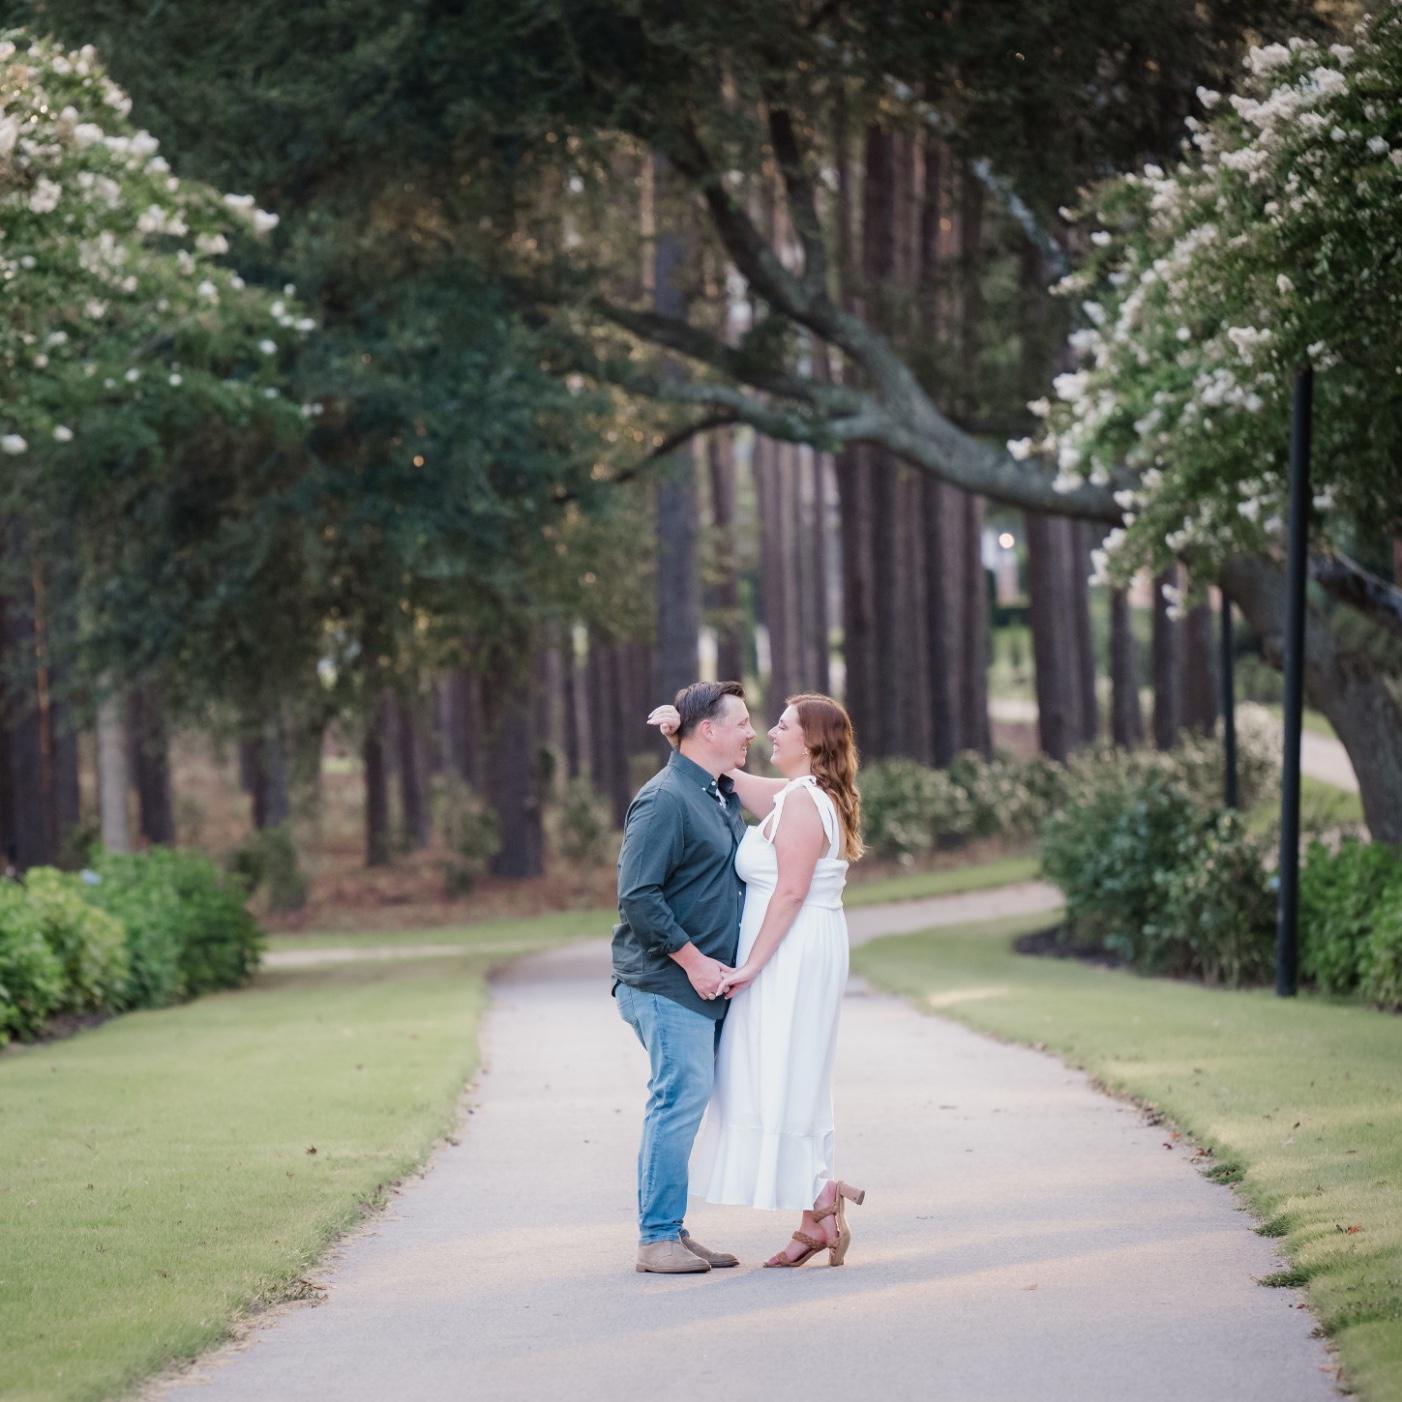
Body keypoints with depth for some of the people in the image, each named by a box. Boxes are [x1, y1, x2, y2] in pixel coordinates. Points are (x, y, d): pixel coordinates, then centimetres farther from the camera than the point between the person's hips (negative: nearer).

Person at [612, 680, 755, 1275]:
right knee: (680, 1099, -10)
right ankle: (657, 1238, -5)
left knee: (685, 1103, 11)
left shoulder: (724, 797, 16)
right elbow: (637, 896, -19)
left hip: (706, 981, 9)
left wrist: (721, 965, 16)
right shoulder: (665, 800, -14)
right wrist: (693, 960, -18)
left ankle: (670, 1230, 17)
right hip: (667, 982, -9)